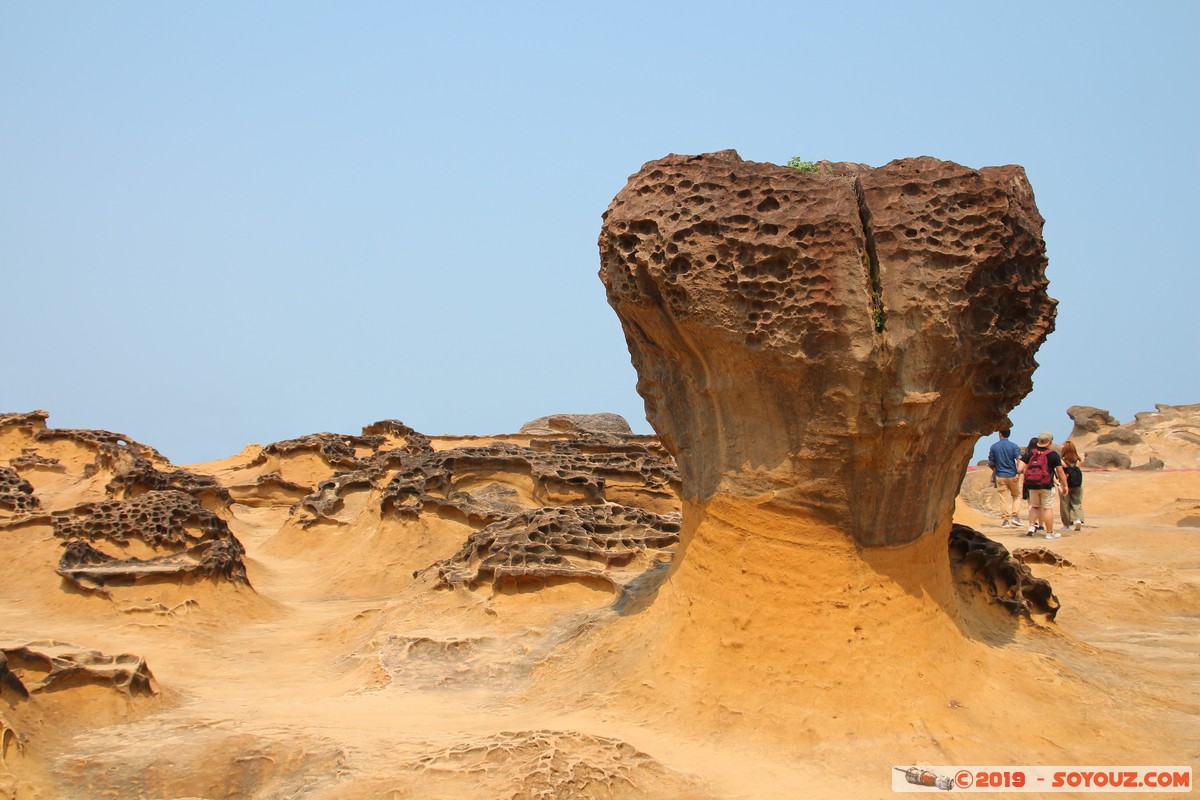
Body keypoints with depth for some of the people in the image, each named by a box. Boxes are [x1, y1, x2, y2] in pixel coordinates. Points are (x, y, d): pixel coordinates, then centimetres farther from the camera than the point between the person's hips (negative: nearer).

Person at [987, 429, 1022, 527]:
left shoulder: (993, 447, 0)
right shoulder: (1014, 446, -3)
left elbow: (990, 463, 3)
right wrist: (1018, 474, -14)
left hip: (1000, 476, 0)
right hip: (1012, 475, 0)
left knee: (1004, 499, 4)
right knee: (1016, 495, 17)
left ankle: (1005, 520, 2)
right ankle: (1014, 516, 5)